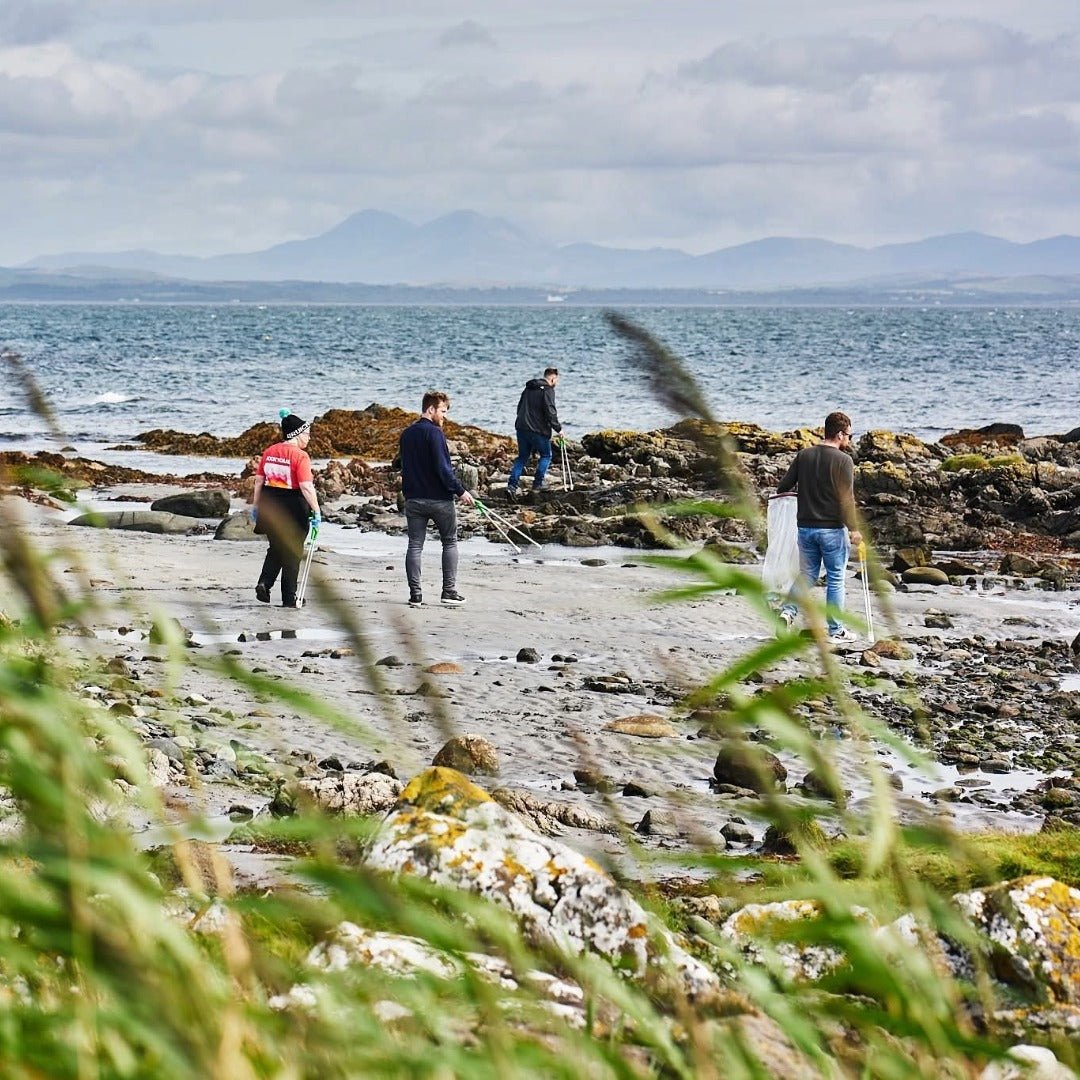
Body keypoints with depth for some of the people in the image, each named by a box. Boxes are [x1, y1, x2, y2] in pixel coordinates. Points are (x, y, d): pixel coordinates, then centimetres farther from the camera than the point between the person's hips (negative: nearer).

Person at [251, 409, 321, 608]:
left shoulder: (269, 452, 5)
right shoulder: (300, 456, -14)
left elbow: (259, 481, 8)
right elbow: (306, 487, -20)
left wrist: (256, 506, 17)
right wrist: (316, 512, -17)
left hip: (269, 504, 5)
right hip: (293, 506, -5)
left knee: (276, 548, 21)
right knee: (292, 553, 7)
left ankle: (264, 583, 0)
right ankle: (289, 598, 10)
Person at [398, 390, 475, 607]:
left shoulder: (407, 434, 10)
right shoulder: (434, 433, -13)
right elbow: (443, 468, -18)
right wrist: (460, 491, -13)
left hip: (413, 498, 6)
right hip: (439, 498, -6)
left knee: (415, 545, 6)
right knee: (450, 542, 8)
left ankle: (415, 594, 2)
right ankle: (449, 591, 4)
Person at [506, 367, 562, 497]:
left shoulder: (528, 388, 17)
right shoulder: (548, 390, -9)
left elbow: (519, 408, 22)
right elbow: (550, 412, -16)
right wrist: (558, 429, -7)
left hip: (521, 428, 7)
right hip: (538, 430, -7)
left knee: (522, 457, 13)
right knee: (546, 456, 12)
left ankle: (512, 485, -1)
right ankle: (537, 484, 6)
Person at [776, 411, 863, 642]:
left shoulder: (803, 455, 5)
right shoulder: (843, 460, -11)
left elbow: (783, 486, 7)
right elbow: (846, 498, -14)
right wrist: (853, 529, -7)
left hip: (805, 526, 5)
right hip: (832, 528, -5)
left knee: (807, 575, 14)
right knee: (835, 579, 6)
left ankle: (788, 611, -8)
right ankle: (836, 630, 10)